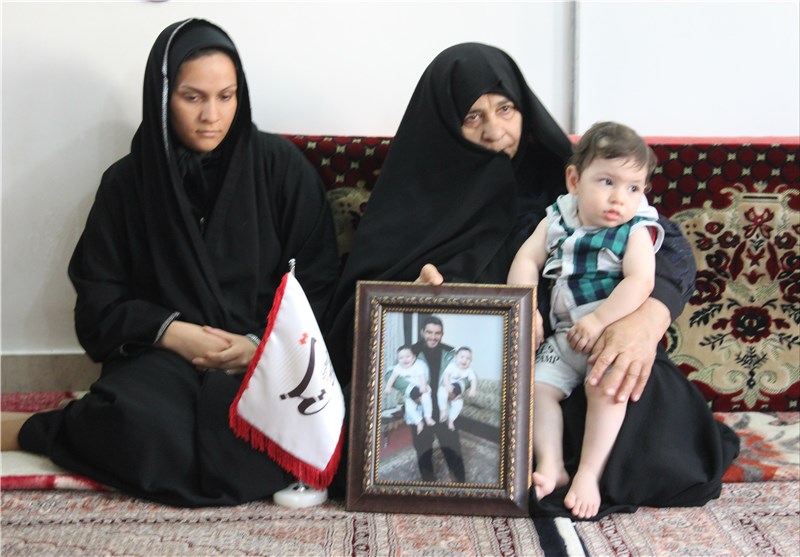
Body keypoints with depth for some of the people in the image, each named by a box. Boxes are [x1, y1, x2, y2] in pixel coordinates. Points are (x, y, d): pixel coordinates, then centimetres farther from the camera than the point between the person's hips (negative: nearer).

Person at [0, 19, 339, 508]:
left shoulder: (281, 165, 3)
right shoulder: (128, 181, 6)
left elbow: (317, 280, 4)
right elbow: (98, 297, 6)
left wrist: (265, 342, -13)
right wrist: (170, 331, -12)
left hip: (265, 350, 0)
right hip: (160, 351, 0)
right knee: (143, 428, -35)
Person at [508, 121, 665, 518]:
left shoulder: (637, 231, -5)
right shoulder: (556, 220, 8)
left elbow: (640, 283, -19)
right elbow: (526, 260, 5)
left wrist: (599, 321, -27)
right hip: (564, 336, 6)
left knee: (606, 388, -28)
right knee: (537, 385, -9)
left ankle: (589, 473, -22)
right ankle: (550, 466, -7)